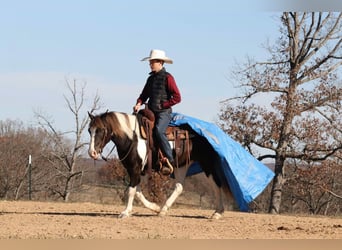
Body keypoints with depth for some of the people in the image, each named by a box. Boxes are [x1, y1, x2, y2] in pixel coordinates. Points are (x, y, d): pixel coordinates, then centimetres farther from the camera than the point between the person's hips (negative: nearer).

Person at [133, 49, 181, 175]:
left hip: (164, 112, -7)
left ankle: (169, 160, -29)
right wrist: (139, 103, 1)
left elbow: (177, 97, -8)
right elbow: (144, 94, 21)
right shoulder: (151, 78, 17)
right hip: (151, 111, 8)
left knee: (158, 131, -32)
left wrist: (163, 105, -10)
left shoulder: (167, 77, -4)